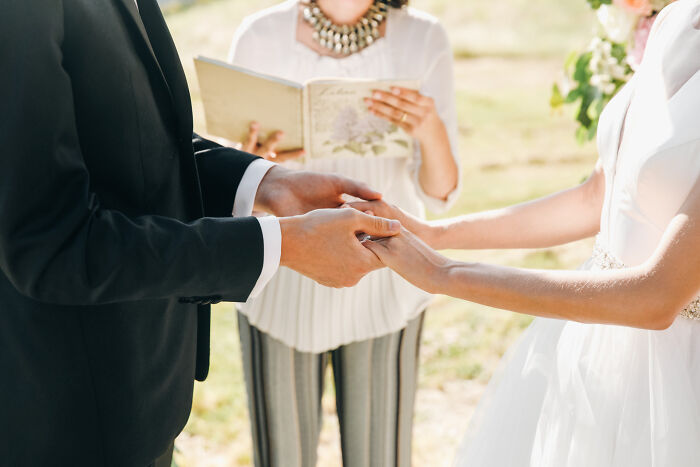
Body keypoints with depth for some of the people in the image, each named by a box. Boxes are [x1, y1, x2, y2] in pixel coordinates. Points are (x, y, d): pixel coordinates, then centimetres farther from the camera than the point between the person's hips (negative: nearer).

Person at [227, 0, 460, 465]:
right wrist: (258, 160, -26)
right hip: (282, 287, 0)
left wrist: (432, 133, -28)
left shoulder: (423, 39, -9)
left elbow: (440, 191, -7)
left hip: (383, 290, 0)